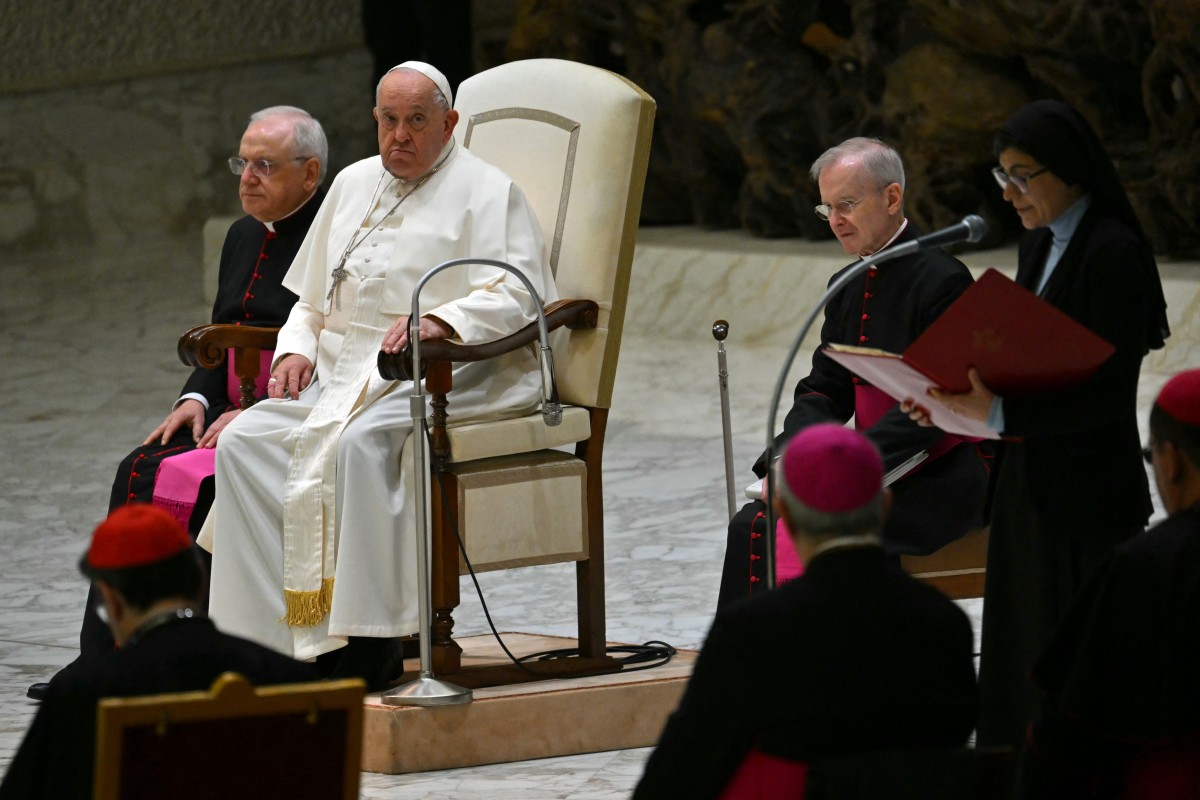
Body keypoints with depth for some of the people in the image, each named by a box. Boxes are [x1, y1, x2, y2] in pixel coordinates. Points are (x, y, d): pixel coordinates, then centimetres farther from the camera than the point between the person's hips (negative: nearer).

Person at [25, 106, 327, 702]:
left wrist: (256, 413, -20)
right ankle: (103, 662, -20)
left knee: (184, 483, -27)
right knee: (140, 472, -15)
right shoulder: (244, 237, 19)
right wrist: (197, 399, 3)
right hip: (232, 411, 8)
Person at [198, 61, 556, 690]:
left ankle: (367, 655, -34)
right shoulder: (353, 184, 22)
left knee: (359, 441, -36)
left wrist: (439, 321, -28)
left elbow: (518, 296, -12)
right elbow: (313, 297, 28)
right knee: (244, 441, -17)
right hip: (340, 373, 7)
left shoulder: (485, 191, 2)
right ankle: (271, 640, -21)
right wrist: (297, 350, 7)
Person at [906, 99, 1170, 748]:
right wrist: (958, 398, 2)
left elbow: (1108, 392, -19)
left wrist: (999, 412, -25)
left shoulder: (1114, 254, -15)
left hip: (1089, 497, -9)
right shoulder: (1039, 245, 12)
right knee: (1020, 656, 10)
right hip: (1028, 488, 9)